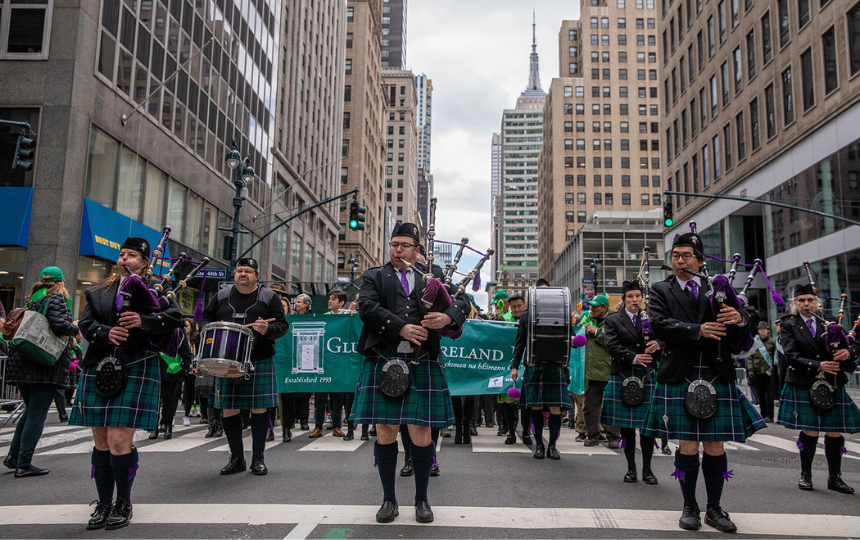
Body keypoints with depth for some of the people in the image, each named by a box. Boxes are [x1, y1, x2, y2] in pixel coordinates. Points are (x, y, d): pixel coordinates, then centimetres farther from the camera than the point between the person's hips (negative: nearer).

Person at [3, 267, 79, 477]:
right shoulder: (56, 300, -8)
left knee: (31, 411, 21)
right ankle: (23, 464, -3)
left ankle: (14, 454, 19)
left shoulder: (32, 301, 15)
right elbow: (60, 325, -23)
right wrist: (76, 328, -3)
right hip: (45, 365, -8)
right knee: (37, 414, -4)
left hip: (23, 363, 8)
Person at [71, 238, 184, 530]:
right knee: (102, 440, 8)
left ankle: (123, 503, 9)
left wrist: (143, 321, -20)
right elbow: (86, 324, 6)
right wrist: (106, 333, -15)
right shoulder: (98, 292, 18)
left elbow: (175, 317, -6)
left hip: (136, 368, -4)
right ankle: (104, 504, 21)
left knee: (119, 439, -9)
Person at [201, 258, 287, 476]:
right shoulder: (221, 296, 13)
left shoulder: (268, 297, 4)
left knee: (259, 409, -1)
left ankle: (258, 458, 13)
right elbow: (206, 317, 21)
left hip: (259, 362, -3)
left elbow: (282, 325, 2)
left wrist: (267, 329, -19)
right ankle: (236, 458, 20)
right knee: (228, 409, 5)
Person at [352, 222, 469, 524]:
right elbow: (366, 307, -7)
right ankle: (389, 499, 20)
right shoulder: (375, 277, 10)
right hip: (384, 361, 0)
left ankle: (422, 499, 20)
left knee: (421, 433, 2)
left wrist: (448, 316, -16)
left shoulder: (433, 275, 15)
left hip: (422, 363, 1)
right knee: (385, 431, 4)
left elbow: (462, 302, 7)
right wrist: (401, 327, -19)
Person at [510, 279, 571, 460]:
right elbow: (520, 343, 11)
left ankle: (552, 445, 9)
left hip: (555, 366, 0)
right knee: (535, 407, 1)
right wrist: (514, 366, 5)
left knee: (556, 408, -3)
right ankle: (539, 445, 13)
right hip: (534, 366, 0)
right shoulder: (526, 315, 10)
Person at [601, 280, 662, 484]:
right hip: (623, 377, -1)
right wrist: (634, 358, -20)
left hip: (647, 377, 1)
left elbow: (663, 339, 5)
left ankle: (647, 469, 11)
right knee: (626, 425, 5)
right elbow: (612, 346, -7)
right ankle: (631, 468, 16)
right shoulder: (612, 320, 6)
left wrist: (657, 344, -19)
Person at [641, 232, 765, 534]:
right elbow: (659, 324, -8)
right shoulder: (661, 291, 8)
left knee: (715, 446, 5)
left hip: (717, 377, 2)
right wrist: (697, 330, -19)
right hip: (680, 377, -2)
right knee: (688, 445, 0)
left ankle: (714, 509, 19)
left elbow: (749, 324, 6)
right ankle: (690, 508, 16)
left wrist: (740, 318, -18)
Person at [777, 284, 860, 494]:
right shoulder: (788, 326, 2)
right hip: (804, 387, -3)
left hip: (833, 387, 3)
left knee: (835, 433, 4)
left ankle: (835, 477, 18)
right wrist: (818, 365, -21)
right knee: (810, 432, -3)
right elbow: (792, 356, -9)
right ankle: (805, 475, 14)